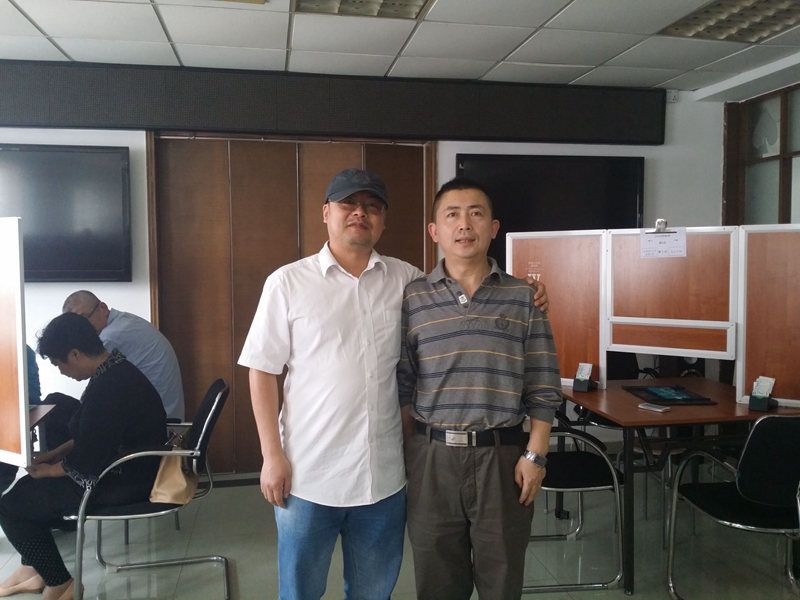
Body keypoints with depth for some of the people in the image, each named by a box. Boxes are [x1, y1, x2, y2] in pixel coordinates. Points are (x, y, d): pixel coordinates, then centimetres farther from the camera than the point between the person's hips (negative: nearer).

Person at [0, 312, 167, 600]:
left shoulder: (106, 388, -28)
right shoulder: (115, 368, 4)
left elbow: (86, 463, -22)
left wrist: (46, 471, -4)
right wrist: (56, 454, 13)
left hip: (124, 482, -10)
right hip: (132, 467, 10)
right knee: (29, 487, 23)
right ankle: (34, 568, 32)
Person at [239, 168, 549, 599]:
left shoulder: (407, 280, 3)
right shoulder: (287, 282, -5)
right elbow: (262, 373, -3)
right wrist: (272, 456, -7)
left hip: (384, 476, 2)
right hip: (308, 476, -2)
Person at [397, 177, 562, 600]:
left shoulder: (522, 297, 0)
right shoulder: (412, 298, 0)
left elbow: (543, 387, 1)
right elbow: (401, 387, 2)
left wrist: (535, 454, -4)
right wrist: (409, 455, 1)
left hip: (502, 455, 0)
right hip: (433, 456, 1)